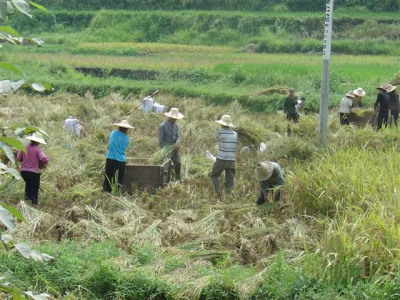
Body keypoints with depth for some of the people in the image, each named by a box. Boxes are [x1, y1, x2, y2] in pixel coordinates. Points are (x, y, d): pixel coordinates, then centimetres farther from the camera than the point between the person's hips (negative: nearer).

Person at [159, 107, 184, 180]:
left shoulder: (175, 125, 6)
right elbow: (161, 139, -12)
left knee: (178, 163, -4)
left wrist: (177, 143, -15)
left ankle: (178, 178, 10)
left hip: (174, 148, 5)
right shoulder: (163, 126, -13)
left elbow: (178, 136, 7)